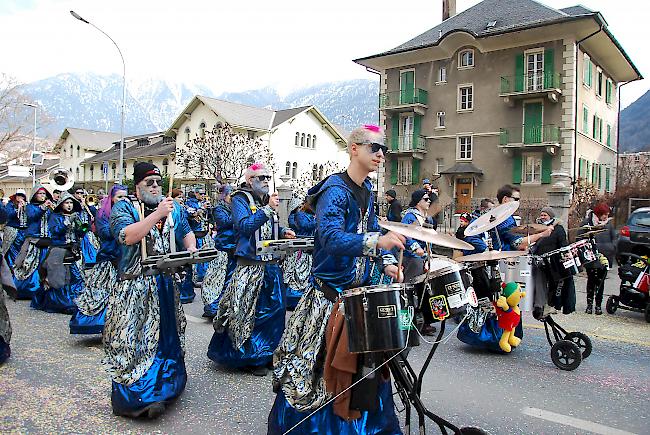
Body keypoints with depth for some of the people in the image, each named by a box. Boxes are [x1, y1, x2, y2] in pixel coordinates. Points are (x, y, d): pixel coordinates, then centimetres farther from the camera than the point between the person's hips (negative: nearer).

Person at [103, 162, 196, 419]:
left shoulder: (173, 208, 13)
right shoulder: (123, 208, -2)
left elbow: (186, 232, 24)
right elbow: (126, 236, -20)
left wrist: (191, 248, 4)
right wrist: (157, 215, -22)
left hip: (166, 283, 5)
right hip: (135, 286, -5)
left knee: (167, 336, 13)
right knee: (132, 339, -5)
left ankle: (161, 388, 29)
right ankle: (134, 395, 7)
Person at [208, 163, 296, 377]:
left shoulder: (267, 199, 16)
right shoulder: (241, 199, -5)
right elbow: (245, 226, -21)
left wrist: (284, 232, 8)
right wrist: (268, 209, -22)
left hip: (271, 264, 7)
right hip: (250, 265, -7)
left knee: (275, 309, 10)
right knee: (247, 312, 1)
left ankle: (266, 353, 25)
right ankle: (249, 357, 15)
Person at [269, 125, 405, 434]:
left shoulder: (366, 189, 9)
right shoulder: (335, 190, -19)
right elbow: (331, 237, -34)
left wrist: (386, 261, 4)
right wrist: (377, 241, -47)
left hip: (360, 289, 8)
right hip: (329, 293, -8)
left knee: (365, 361, 19)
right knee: (315, 365, 1)